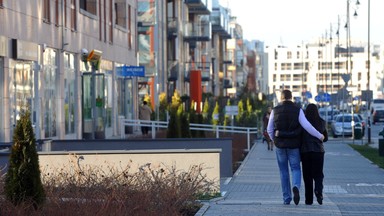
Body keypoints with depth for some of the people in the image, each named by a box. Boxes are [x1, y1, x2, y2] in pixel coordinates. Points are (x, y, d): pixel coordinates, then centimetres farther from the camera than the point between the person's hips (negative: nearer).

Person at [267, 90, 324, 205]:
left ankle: (286, 198, 11)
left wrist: (274, 140, 22)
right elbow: (306, 126, -14)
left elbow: (269, 129, 4)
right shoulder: (297, 110, -5)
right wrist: (319, 136, -4)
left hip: (280, 144, 1)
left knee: (283, 171, 12)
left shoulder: (275, 110, 0)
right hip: (293, 144, -1)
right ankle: (296, 187, -23)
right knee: (296, 169, 9)